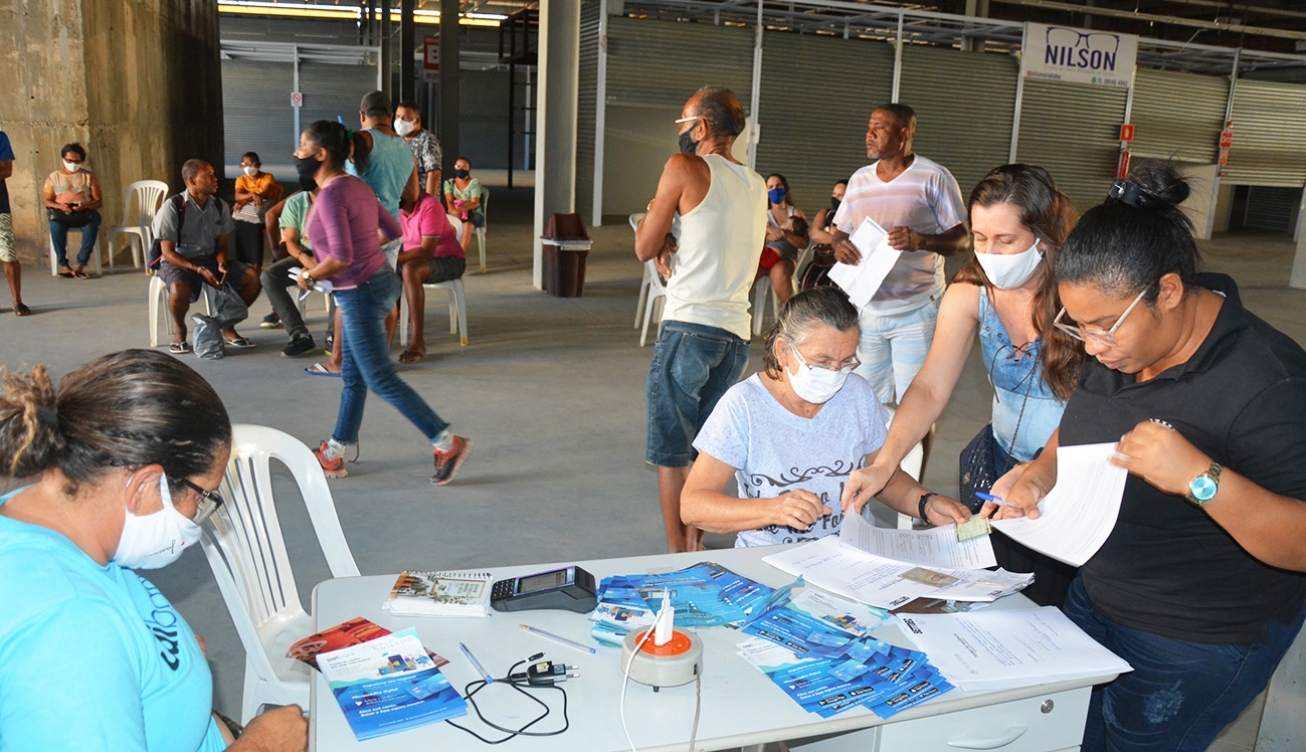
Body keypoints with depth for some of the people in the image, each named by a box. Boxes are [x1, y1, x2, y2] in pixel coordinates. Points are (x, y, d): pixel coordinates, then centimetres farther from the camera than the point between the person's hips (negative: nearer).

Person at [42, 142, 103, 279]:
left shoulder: (89, 176, 11)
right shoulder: (54, 177, 13)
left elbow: (99, 201, 4)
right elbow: (47, 200, 7)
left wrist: (85, 206, -18)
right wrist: (59, 206, -17)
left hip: (85, 212, -1)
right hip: (62, 213, 1)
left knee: (91, 225, -37)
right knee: (56, 225, -35)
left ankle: (80, 264, -32)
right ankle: (63, 264, -27)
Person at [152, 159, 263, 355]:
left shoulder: (220, 206, 0)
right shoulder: (172, 207, -15)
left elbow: (221, 244, 6)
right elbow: (168, 252, -15)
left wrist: (221, 263, -17)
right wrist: (199, 270, -27)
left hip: (210, 259, 5)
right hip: (178, 261, -5)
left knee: (253, 279, -16)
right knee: (179, 289, -38)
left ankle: (227, 325, 5)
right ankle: (179, 331, -3)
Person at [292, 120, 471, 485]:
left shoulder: (330, 196, -18)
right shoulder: (356, 185, 10)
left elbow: (342, 257, -27)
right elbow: (393, 231, 17)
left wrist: (310, 276, -12)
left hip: (361, 293, -10)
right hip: (378, 280, 10)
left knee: (381, 379, -3)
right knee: (353, 375, 16)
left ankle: (447, 442, -1)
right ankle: (333, 455, 27)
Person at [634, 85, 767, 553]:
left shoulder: (685, 168, -6)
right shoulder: (757, 186, 16)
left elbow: (644, 248, -1)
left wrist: (657, 216, 13)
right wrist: (673, 243, 4)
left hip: (690, 326, -7)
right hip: (737, 331, 7)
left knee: (670, 451, 1)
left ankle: (677, 555, 3)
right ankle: (696, 544, 20)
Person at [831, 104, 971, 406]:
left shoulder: (934, 177, -6)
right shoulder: (859, 179, 10)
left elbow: (962, 238, -8)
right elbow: (840, 231, 15)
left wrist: (921, 241, -28)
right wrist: (839, 245, -10)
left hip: (916, 312, -5)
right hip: (866, 309, 5)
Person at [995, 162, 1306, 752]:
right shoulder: (1121, 341, -3)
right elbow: (1077, 427, 13)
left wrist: (1201, 478, -42)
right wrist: (1038, 478, -8)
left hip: (1197, 647, -7)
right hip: (1097, 595, 8)